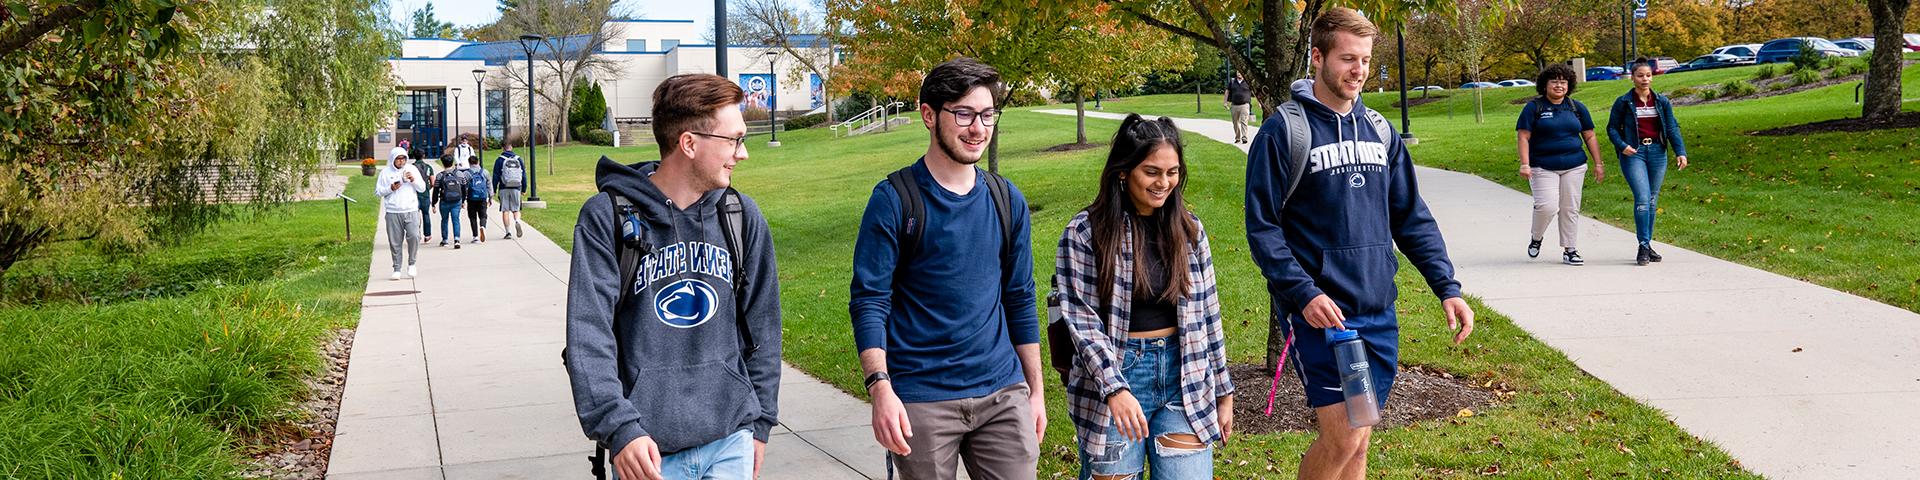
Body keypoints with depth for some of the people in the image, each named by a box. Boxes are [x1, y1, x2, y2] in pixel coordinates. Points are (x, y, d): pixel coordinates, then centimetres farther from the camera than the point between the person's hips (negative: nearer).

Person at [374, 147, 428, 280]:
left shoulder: (412, 169, 10)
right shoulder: (385, 172, 6)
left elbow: (422, 188, 10)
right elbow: (378, 191, 7)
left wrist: (413, 180, -8)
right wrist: (391, 188, -9)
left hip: (411, 210, 0)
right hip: (393, 212, 0)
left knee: (414, 236, -15)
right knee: (395, 242, 1)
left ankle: (412, 264, 5)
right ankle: (396, 269, 9)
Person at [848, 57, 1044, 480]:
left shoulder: (1007, 201, 8)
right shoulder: (894, 200, -6)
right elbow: (869, 301, -9)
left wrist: (1035, 390, 14)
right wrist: (881, 389, -20)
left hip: (1003, 396, 4)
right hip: (921, 402, -4)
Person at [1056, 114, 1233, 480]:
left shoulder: (1188, 230, 7)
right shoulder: (1084, 233, -6)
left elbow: (1208, 315, 11)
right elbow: (1081, 320, -11)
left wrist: (1223, 392, 12)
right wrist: (1115, 389, -21)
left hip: (1184, 379, 3)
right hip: (1111, 380, -3)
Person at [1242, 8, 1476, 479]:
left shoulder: (1379, 129, 11)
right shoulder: (1284, 131, -7)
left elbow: (1412, 218, 13)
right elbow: (1262, 227, -10)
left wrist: (1447, 288, 4)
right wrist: (1303, 293, -20)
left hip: (1378, 313, 6)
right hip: (1320, 314, -6)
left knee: (1358, 442, 11)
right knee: (1341, 438, -10)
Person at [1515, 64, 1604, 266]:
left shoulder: (1577, 107, 10)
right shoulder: (1534, 107, -1)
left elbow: (1590, 137, 14)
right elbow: (1524, 138, -4)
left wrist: (1598, 164, 9)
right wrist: (1525, 164, -15)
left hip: (1574, 167, 4)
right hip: (1543, 168, -4)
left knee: (1570, 209, 4)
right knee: (1547, 206, -15)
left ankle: (1570, 250, 13)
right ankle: (1536, 238, 13)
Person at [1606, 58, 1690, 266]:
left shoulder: (1662, 102, 8)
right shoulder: (1623, 102, -1)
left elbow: (1672, 128, 6)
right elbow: (1612, 128, 3)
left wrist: (1680, 152, -5)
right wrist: (1622, 146, -14)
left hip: (1657, 153, 4)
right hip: (1634, 154, -4)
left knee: (1652, 201, 8)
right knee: (1642, 199, -15)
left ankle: (1647, 244, 18)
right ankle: (1643, 246, -11)